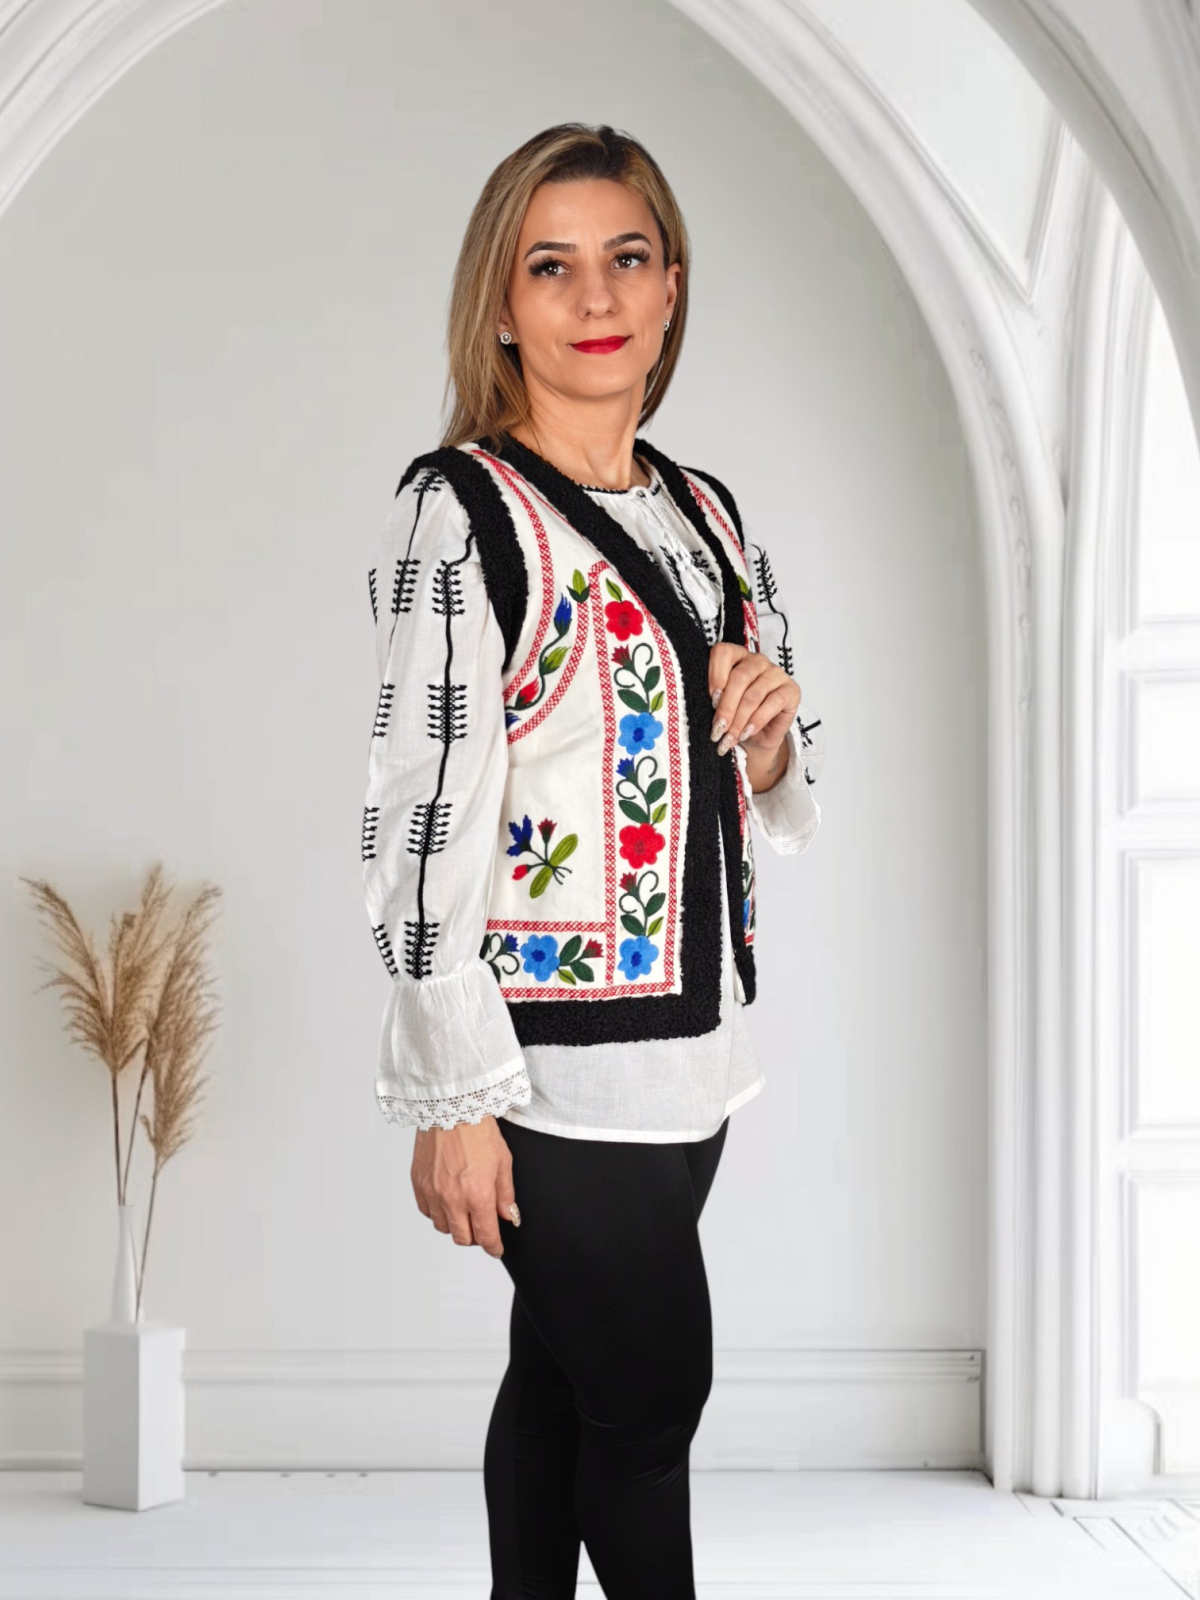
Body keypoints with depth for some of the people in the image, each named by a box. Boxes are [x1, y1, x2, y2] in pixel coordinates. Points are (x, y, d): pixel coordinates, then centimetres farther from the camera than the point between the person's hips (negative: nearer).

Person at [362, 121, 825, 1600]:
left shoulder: (705, 511, 12)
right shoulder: (459, 512, -10)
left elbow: (765, 790, 22)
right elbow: (419, 816, -14)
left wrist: (778, 729, -3)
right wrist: (451, 1095, -17)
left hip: (687, 1047, 7)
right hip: (552, 1060, -6)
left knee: (561, 1382, 15)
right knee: (653, 1394, 1)